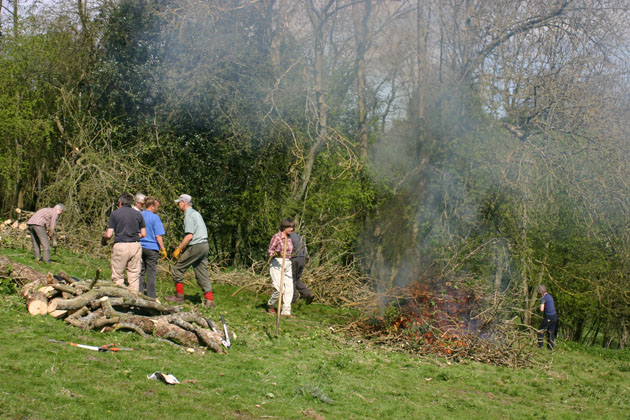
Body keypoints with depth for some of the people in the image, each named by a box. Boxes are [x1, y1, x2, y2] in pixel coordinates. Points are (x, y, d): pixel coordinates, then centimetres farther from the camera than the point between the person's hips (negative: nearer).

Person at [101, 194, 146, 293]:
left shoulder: (115, 214, 1)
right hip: (135, 246, 3)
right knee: (134, 276, 7)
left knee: (117, 276, 5)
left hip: (120, 246, -3)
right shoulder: (138, 214, 9)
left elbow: (109, 235, -4)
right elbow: (143, 234, 9)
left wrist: (103, 241, 17)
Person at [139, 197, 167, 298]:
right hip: (151, 248, -5)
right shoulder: (155, 218, -10)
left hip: (139, 247, 5)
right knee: (151, 273, 2)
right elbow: (158, 236, -13)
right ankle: (151, 296, 5)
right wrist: (163, 249, -6)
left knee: (140, 272, 12)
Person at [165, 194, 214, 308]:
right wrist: (181, 246, 24)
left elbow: (189, 235, -19)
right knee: (202, 274, 8)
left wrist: (178, 249, -13)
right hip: (204, 245, 9)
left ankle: (179, 296, 9)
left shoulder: (189, 215, -11)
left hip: (195, 246, -9)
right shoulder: (196, 213, 19)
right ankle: (209, 300, 1)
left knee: (178, 269, 3)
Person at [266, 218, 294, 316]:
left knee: (289, 288, -3)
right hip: (277, 264, -7)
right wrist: (278, 253, -26)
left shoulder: (289, 238, 11)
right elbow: (269, 252, -9)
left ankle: (286, 311, 1)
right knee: (279, 289, -13)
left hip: (287, 265, 7)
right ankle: (270, 305, 14)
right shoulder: (276, 237, -10)